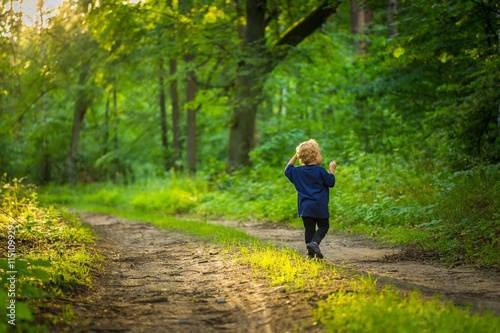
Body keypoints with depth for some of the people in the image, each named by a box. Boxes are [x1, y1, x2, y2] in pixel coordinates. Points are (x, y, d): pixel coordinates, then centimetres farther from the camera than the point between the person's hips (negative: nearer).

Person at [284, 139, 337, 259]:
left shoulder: (298, 171, 5)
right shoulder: (320, 171, -9)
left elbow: (287, 171, 22)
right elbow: (331, 182, -4)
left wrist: (295, 157, 24)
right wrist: (332, 169, 8)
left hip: (305, 207, 4)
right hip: (319, 206, -4)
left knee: (309, 229, 8)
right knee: (323, 226, 8)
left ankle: (311, 253, 6)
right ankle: (314, 242, -15)